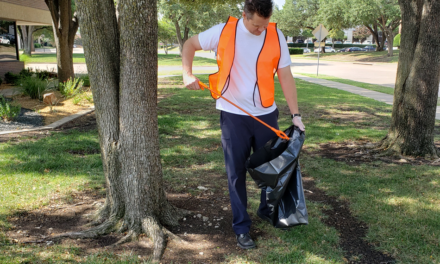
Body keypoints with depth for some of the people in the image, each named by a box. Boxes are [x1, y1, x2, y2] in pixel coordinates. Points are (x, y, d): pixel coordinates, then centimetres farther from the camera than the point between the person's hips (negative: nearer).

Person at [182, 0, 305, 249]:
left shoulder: (276, 36, -5)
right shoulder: (224, 32, -9)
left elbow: (286, 77, -2)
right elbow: (190, 44, 5)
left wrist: (295, 114, -6)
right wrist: (188, 74, -12)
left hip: (266, 113, 2)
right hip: (233, 114, -2)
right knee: (236, 172, 5)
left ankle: (269, 210, 38)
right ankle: (242, 227, 19)